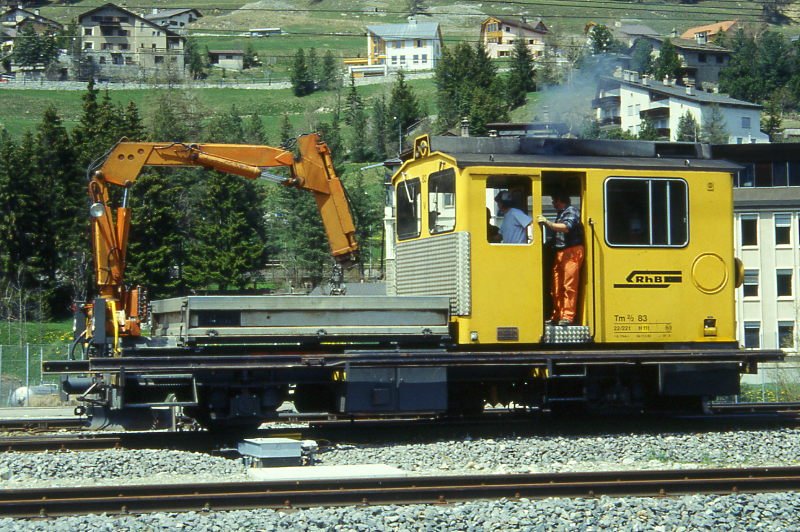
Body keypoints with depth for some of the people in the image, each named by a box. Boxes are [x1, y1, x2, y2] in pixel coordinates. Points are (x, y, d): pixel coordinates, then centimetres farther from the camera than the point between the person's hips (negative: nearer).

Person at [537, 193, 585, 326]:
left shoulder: (571, 211, -4)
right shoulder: (560, 214, 23)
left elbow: (566, 227, -20)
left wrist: (547, 223, -18)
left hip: (571, 252, -9)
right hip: (560, 253, 9)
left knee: (569, 286, -10)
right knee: (557, 287, 6)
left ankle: (568, 317, -12)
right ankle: (557, 316, 10)